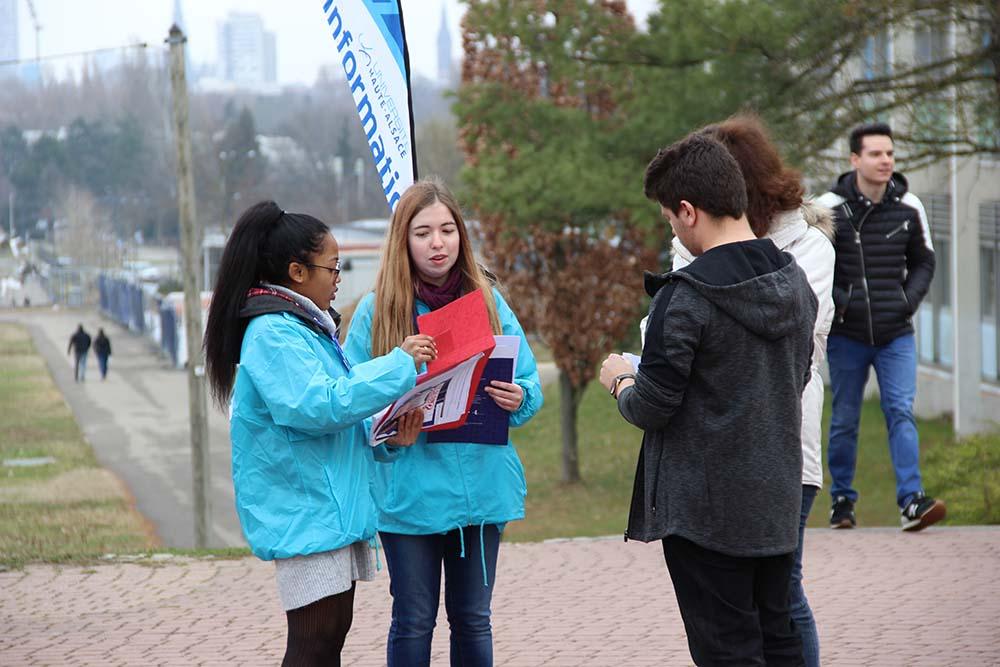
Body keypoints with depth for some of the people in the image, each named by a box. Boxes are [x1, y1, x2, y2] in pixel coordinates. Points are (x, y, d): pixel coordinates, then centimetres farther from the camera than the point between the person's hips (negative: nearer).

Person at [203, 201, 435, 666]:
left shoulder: (309, 329, 19)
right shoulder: (273, 334, -14)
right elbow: (318, 407, -26)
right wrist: (398, 365, -19)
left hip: (333, 511, 10)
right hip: (304, 514, -10)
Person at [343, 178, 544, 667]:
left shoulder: (488, 301, 5)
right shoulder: (377, 310, -3)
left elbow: (529, 384, 5)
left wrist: (518, 397, -17)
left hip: (481, 486, 3)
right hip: (409, 492, -2)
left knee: (473, 618, 13)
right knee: (413, 622, 6)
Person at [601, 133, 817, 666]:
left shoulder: (685, 297, -18)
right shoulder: (795, 282, 4)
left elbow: (651, 409, -16)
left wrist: (620, 380, 6)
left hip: (706, 511, -7)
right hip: (778, 502, 7)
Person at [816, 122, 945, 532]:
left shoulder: (909, 207, 4)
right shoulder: (829, 207, -5)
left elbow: (923, 262, 15)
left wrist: (910, 299, -1)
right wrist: (836, 301, -11)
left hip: (897, 334, 1)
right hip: (846, 335, -1)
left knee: (901, 412, -10)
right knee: (845, 420, 7)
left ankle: (911, 501, -16)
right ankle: (842, 501, 20)